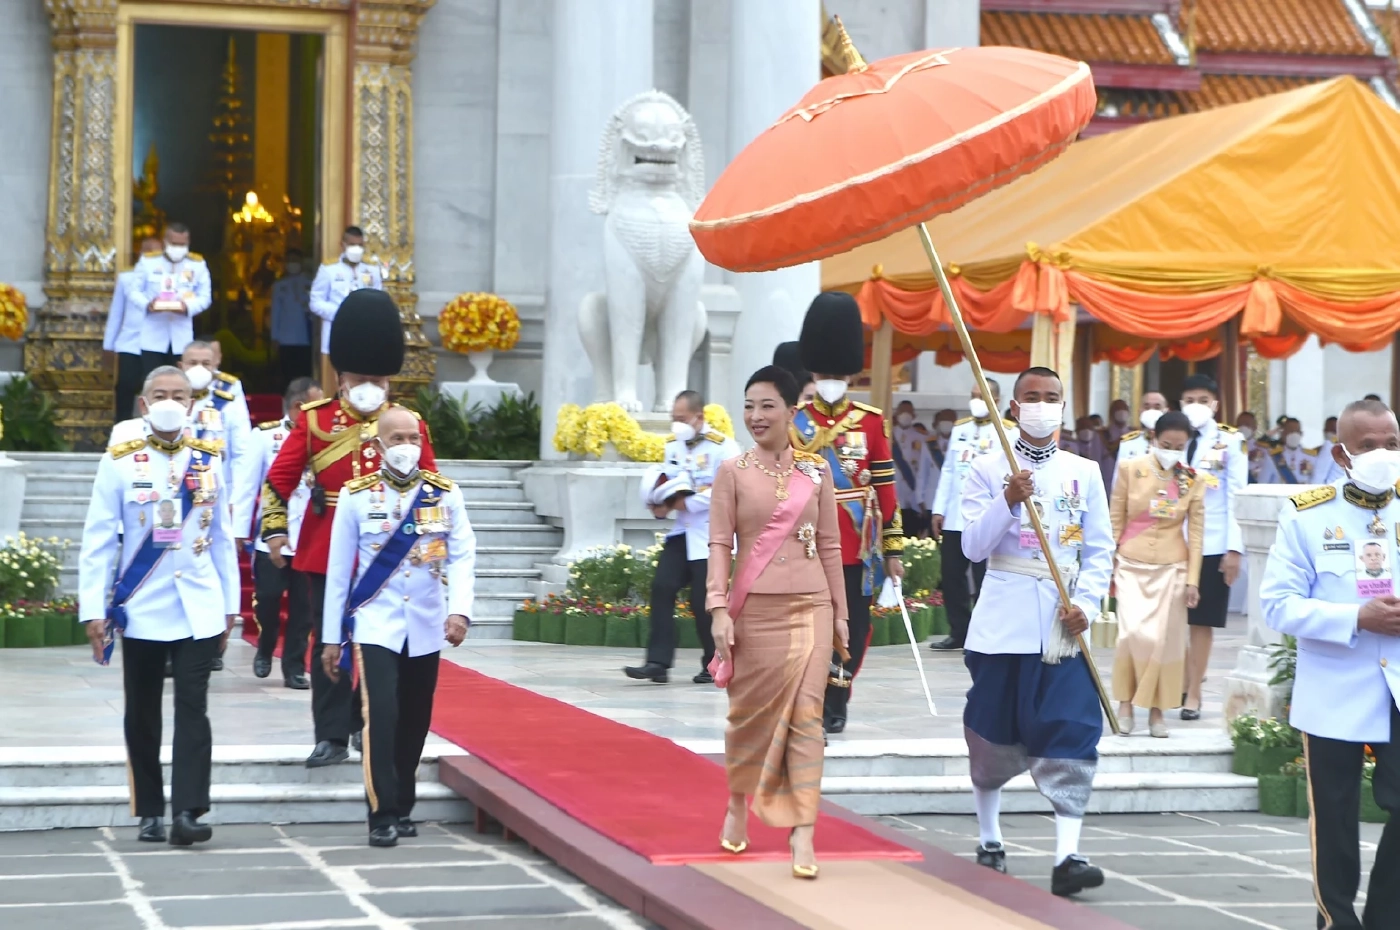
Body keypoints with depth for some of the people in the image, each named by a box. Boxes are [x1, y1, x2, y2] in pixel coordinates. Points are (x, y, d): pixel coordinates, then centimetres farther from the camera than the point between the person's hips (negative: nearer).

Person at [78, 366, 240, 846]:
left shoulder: (209, 461, 6)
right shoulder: (120, 461, -2)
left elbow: (221, 538, 10)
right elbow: (98, 540, -3)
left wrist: (230, 604, 9)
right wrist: (94, 609, -8)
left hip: (198, 609, 1)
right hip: (141, 610, -1)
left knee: (193, 709, -6)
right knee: (142, 713, 6)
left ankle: (188, 811, -10)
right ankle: (150, 813, 16)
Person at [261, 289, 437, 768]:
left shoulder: (409, 425, 4)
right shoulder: (315, 420, 2)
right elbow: (280, 477, 2)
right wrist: (274, 529, -5)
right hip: (328, 551, 0)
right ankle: (332, 737, 8)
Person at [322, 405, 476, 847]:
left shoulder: (446, 494, 3)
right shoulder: (355, 495, -2)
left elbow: (462, 557, -2)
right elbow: (338, 569, 2)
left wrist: (460, 610, -18)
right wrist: (331, 637, 2)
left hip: (425, 629, 3)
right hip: (375, 626, -3)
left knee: (415, 722, 10)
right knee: (381, 716, -15)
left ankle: (403, 808, 23)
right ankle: (383, 815, -11)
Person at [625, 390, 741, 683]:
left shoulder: (722, 447, -11)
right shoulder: (673, 446, 13)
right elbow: (665, 482, 20)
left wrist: (688, 503, -19)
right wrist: (660, 505, -2)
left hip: (710, 535, -6)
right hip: (681, 533, 7)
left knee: (704, 601, -5)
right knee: (662, 588, -8)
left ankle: (714, 665, 13)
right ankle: (658, 662, -7)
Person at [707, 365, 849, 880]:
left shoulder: (816, 471, 6)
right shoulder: (733, 473, 1)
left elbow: (829, 544, 8)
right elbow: (720, 543, -2)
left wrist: (840, 612, 8)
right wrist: (719, 609, -12)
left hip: (810, 606, 1)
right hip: (755, 608, -1)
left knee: (805, 714, -7)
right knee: (750, 711, 8)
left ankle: (802, 832, -8)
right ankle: (737, 804, 33)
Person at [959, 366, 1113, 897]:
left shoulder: (1085, 473, 8)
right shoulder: (988, 470, 2)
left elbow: (1100, 551, 7)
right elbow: (973, 547, -6)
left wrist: (1086, 603, -8)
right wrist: (1008, 502, -20)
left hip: (1062, 624, 1)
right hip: (1004, 622, -1)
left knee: (1071, 736, -10)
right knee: (992, 737, 8)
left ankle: (1067, 856, -12)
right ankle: (990, 842, 26)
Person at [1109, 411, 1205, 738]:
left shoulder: (1191, 480, -1)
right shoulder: (1130, 469, -4)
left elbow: (1196, 532, 2)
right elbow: (1115, 520, 1)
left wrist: (1192, 578, -1)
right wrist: (1107, 565, 2)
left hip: (1171, 567, 1)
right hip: (1132, 564, -1)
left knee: (1165, 639, 1)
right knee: (1134, 634, -13)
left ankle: (1156, 709, 13)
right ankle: (1126, 701, 5)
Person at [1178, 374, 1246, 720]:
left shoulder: (1230, 442, 0)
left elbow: (1237, 497, -3)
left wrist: (1234, 548, -9)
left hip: (1212, 544, -2)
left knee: (1201, 621, 3)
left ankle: (1193, 693, 12)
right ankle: (1185, 679, 23)